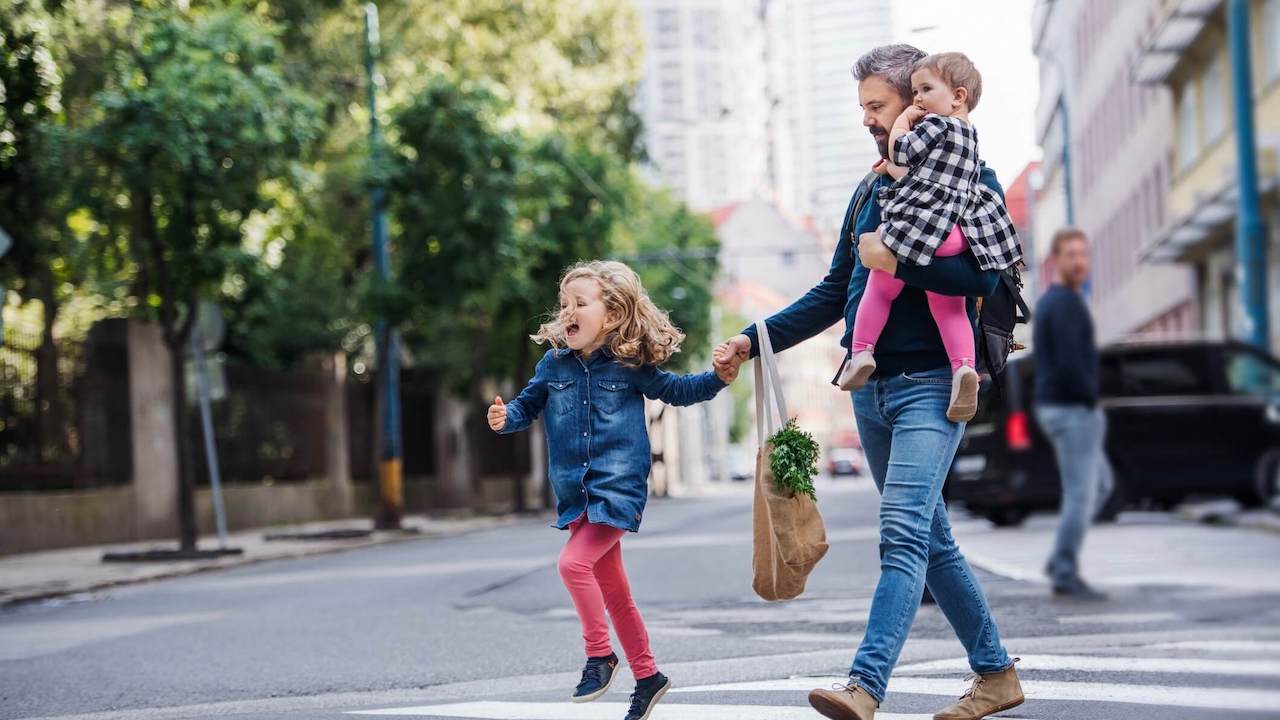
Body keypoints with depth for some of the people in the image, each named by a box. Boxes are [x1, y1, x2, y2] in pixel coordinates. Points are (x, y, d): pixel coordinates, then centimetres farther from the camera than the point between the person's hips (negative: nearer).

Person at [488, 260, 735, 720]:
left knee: (574, 562, -23)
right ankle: (646, 676, 25)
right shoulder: (554, 363, 4)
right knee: (613, 591, 12)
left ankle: (599, 653, -5)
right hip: (576, 496, 5)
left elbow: (677, 390, 7)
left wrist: (719, 377, -8)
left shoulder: (630, 366, -5)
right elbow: (527, 405, 14)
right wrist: (505, 419, -7)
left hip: (618, 488, -5)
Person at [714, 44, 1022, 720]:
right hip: (871, 387, 8)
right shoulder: (869, 191, 18)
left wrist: (893, 259, -18)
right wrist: (752, 342, 11)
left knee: (903, 534, -19)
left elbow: (983, 274, -18)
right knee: (931, 540, 11)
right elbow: (833, 295, 19)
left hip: (929, 384, -8)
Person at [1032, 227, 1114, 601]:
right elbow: (1069, 363, -25)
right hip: (1074, 410, -10)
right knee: (1080, 494, -5)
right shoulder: (1066, 304, -15)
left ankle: (1060, 560, 17)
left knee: (1101, 484, 20)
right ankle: (1066, 575, -1)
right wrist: (1092, 401, -12)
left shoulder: (1047, 302, 16)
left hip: (1053, 406, 10)